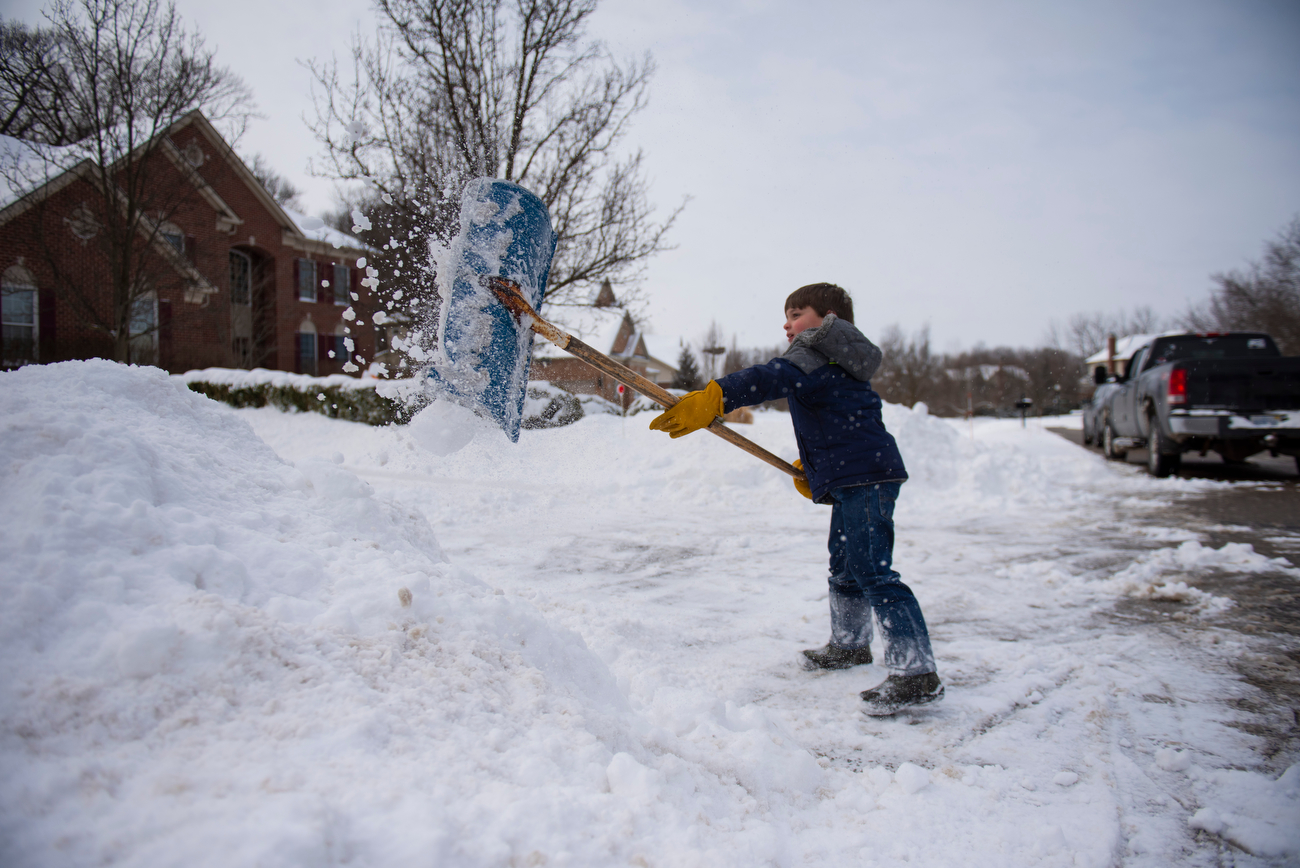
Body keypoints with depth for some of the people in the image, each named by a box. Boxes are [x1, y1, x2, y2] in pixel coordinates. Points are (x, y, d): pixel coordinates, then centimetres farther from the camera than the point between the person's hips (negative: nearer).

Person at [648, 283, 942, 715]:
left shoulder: (814, 355, -9)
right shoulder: (837, 365, 24)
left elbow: (771, 379, -28)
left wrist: (714, 397, -39)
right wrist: (811, 464, 20)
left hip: (864, 478, -11)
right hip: (855, 480, 11)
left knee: (874, 573, -15)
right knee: (845, 566, 24)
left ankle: (918, 674, -16)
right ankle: (849, 644, 41)